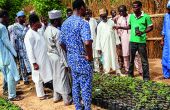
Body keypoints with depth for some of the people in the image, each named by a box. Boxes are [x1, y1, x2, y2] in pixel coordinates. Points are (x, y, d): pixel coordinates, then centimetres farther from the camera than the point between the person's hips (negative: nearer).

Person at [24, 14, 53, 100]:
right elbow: (29, 50, -21)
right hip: (38, 61, -9)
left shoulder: (37, 32, 11)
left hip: (43, 59, 9)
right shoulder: (29, 35, -18)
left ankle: (41, 93, 28)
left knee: (42, 77, 16)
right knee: (39, 78, 2)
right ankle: (41, 95, 15)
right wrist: (34, 63, -22)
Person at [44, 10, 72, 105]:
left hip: (52, 55, 8)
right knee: (63, 78, 3)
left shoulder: (47, 30, 3)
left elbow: (49, 45, 9)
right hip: (59, 57, -8)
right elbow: (60, 49, -22)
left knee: (56, 76, 19)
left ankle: (56, 97, 31)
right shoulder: (57, 32, -23)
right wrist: (66, 63, -16)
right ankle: (67, 100, 15)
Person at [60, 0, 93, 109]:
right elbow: (87, 43, -32)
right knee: (86, 87, 5)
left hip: (71, 59, 7)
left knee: (75, 85, 18)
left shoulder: (65, 23, 5)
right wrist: (90, 56, -18)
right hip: (83, 60, -7)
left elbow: (62, 43, 11)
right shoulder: (83, 23, -19)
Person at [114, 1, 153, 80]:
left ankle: (146, 76, 11)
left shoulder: (146, 16, -7)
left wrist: (142, 32, -18)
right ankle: (130, 73, 29)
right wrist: (120, 27, 8)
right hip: (132, 41, 5)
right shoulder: (131, 16, 6)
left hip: (141, 41, -4)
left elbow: (150, 27, -3)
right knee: (131, 59, 15)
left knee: (144, 60, 2)